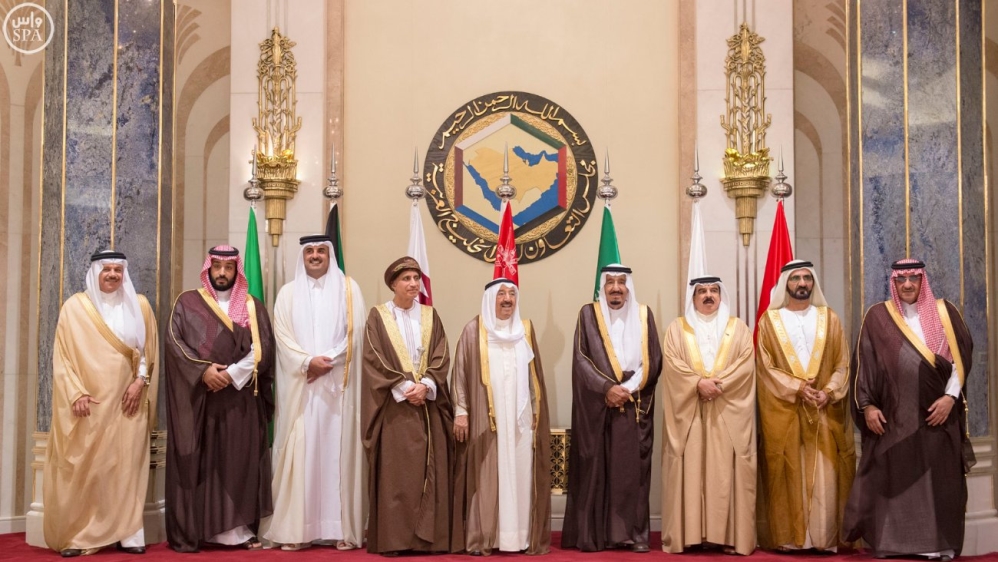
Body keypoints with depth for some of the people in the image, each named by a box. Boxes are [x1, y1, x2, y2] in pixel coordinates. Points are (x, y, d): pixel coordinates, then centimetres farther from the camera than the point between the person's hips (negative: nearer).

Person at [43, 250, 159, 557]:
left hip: (127, 400, 2)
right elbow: (62, 355, -1)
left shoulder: (139, 305, 9)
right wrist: (76, 393, -12)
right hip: (88, 401, -2)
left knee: (127, 465, 0)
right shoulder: (75, 306, 2)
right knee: (82, 467, -2)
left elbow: (149, 350, 9)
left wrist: (140, 381, -6)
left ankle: (127, 533, 4)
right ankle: (77, 536, 5)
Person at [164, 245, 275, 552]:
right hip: (197, 398, -1)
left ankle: (236, 527, 5)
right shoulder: (187, 302, 7)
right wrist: (204, 370, -17)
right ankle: (190, 530, 4)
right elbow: (174, 342, -5)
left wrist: (231, 374, -14)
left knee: (239, 461, 1)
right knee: (197, 463, -1)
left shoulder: (254, 307, 10)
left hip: (241, 399, 1)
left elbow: (262, 350, -1)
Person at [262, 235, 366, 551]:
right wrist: (308, 362, -14)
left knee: (337, 451, -2)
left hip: (338, 386, -1)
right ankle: (296, 529, 0)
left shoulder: (348, 289, 8)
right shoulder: (288, 293, 12)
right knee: (300, 453, -3)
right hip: (300, 386, 1)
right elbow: (282, 336, 1)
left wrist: (327, 361, -12)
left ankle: (342, 528, 1)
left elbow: (354, 333, 0)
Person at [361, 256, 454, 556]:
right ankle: (392, 538, 0)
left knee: (430, 471, 1)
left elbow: (441, 358, 4)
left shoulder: (430, 316, 12)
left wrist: (425, 385, -12)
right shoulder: (378, 316, 3)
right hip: (394, 407, -3)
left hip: (428, 405, 3)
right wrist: (403, 388, -14)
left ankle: (429, 536, 6)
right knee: (395, 473, -5)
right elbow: (374, 360, -5)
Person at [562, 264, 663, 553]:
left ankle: (634, 533, 6)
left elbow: (653, 360, 4)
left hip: (635, 406, 1)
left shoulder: (643, 315, 9)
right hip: (597, 405, -1)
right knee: (595, 468, -1)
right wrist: (607, 387, -14)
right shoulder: (588, 314, 5)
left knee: (634, 469, 0)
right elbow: (581, 358, -3)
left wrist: (627, 389, -9)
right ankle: (592, 533, 4)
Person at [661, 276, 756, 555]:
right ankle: (691, 533, -1)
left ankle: (728, 535, -1)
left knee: (725, 472, -3)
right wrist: (699, 382, -15)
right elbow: (672, 362, -2)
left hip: (728, 412, 0)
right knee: (690, 472, -3)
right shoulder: (678, 327, 11)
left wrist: (719, 384, -14)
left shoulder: (738, 327, 12)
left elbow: (746, 363, 0)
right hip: (689, 411, 0)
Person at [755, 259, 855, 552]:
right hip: (783, 411, -1)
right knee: (787, 474, 0)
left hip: (825, 410, 1)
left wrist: (829, 391, -12)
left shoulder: (829, 318, 11)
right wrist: (796, 388, -14)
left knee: (825, 475, -2)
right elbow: (765, 366, -2)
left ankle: (826, 537, 5)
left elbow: (842, 364, 6)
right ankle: (787, 536, 5)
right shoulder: (770, 320, 5)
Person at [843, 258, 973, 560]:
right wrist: (867, 405, -5)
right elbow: (863, 364, 3)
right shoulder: (877, 316, 4)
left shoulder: (944, 312, 6)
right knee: (894, 479, 1)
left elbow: (962, 356, 4)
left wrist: (950, 396, -7)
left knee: (939, 481, 2)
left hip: (937, 413, 1)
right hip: (894, 415, -1)